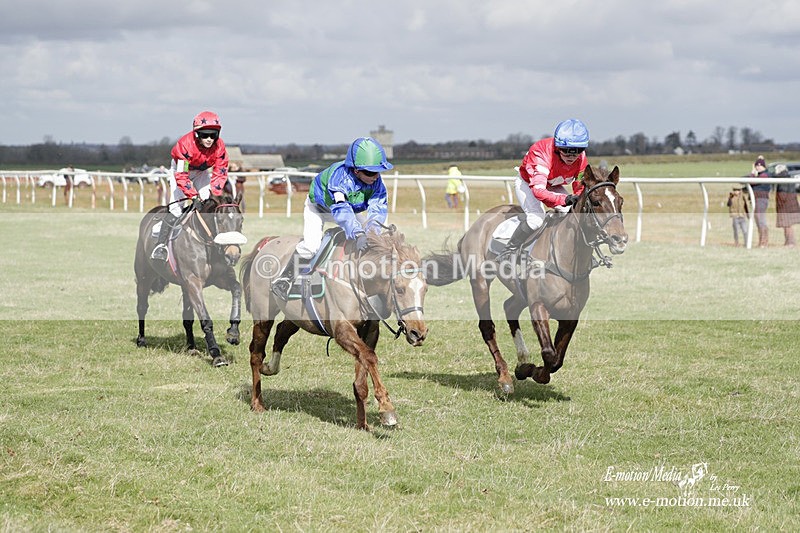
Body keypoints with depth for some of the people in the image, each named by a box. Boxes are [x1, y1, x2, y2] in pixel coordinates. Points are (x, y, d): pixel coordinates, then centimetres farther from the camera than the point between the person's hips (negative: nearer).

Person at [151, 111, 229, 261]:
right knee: (176, 207, -17)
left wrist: (213, 193, -30)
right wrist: (194, 196, -42)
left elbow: (220, 173, -17)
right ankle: (161, 244, -18)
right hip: (181, 169, -4)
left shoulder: (219, 147, -25)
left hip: (202, 172, 4)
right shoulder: (185, 144, -37)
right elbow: (181, 175, -36)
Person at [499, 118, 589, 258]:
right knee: (536, 218, -30)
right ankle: (508, 253, -11)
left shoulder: (581, 158, -22)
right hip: (527, 183, -6)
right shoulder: (541, 153, -42)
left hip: (554, 186, 6)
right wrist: (565, 199, -69)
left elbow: (580, 189, -8)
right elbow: (538, 190, -54)